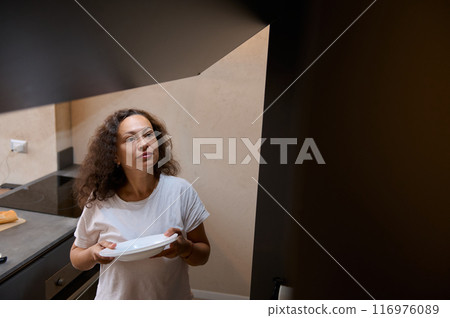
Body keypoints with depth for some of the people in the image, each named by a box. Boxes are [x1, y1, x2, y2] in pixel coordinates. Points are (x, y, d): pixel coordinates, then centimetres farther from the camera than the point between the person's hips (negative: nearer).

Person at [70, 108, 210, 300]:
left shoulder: (181, 191, -16)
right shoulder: (98, 201, -15)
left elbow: (203, 254, -8)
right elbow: (76, 256, 0)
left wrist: (184, 248, -28)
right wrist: (93, 254, -20)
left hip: (172, 297, 0)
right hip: (114, 298, 0)